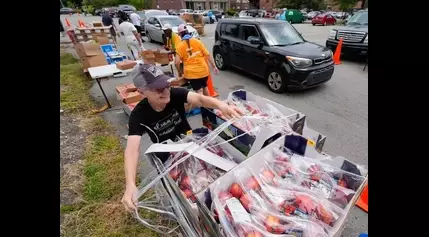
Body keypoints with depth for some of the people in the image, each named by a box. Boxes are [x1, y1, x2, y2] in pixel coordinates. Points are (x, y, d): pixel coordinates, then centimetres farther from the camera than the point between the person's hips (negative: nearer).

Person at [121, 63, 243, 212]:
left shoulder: (175, 93, -24)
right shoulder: (139, 115, -27)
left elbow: (198, 99, -41)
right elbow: (132, 149, -37)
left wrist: (221, 105, -63)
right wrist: (130, 185, -51)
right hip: (166, 155, -1)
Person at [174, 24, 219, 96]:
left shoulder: (179, 46, -2)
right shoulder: (197, 41, 3)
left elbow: (177, 62, -10)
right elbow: (207, 55, 1)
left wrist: (180, 71, 8)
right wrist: (214, 66, 7)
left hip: (191, 72, -3)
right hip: (203, 69, 3)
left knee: (199, 91, 1)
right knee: (204, 87, 24)